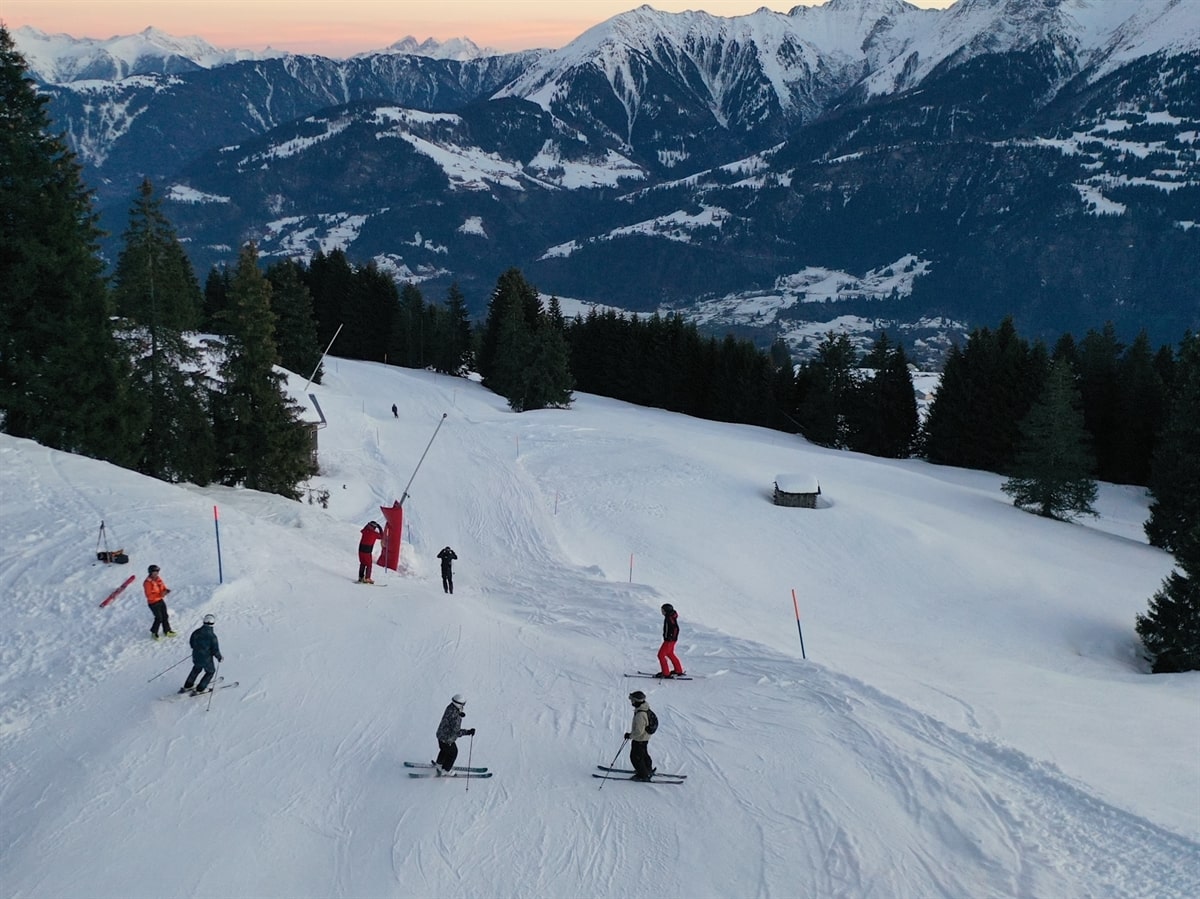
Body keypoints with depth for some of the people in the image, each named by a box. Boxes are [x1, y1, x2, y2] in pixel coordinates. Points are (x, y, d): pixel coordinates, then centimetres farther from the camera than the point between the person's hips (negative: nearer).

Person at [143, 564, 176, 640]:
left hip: (161, 601, 8)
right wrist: (160, 595, -31)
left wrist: (166, 590, -11)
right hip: (153, 603, -8)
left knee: (165, 616, 15)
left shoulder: (158, 579, 1)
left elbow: (163, 587, 13)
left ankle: (167, 631, 30)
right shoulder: (147, 583, -22)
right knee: (159, 618, -4)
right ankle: (154, 633, 16)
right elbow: (149, 596, -24)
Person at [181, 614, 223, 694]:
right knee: (210, 671, 20)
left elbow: (191, 642, 7)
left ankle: (187, 686, 37)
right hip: (206, 659, -5)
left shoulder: (196, 632, -9)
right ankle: (199, 689, 22)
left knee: (196, 669, 31)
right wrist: (220, 657, -2)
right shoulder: (212, 636, -25)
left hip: (196, 657, 5)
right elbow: (215, 650, -20)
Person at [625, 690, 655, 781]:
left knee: (635, 757, 7)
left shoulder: (640, 715, -36)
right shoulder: (646, 708, -4)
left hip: (639, 739, -9)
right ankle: (648, 770, 46)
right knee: (644, 754, 28)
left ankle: (643, 775, 19)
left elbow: (639, 731, -34)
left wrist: (630, 735, -19)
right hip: (645, 738, 9)